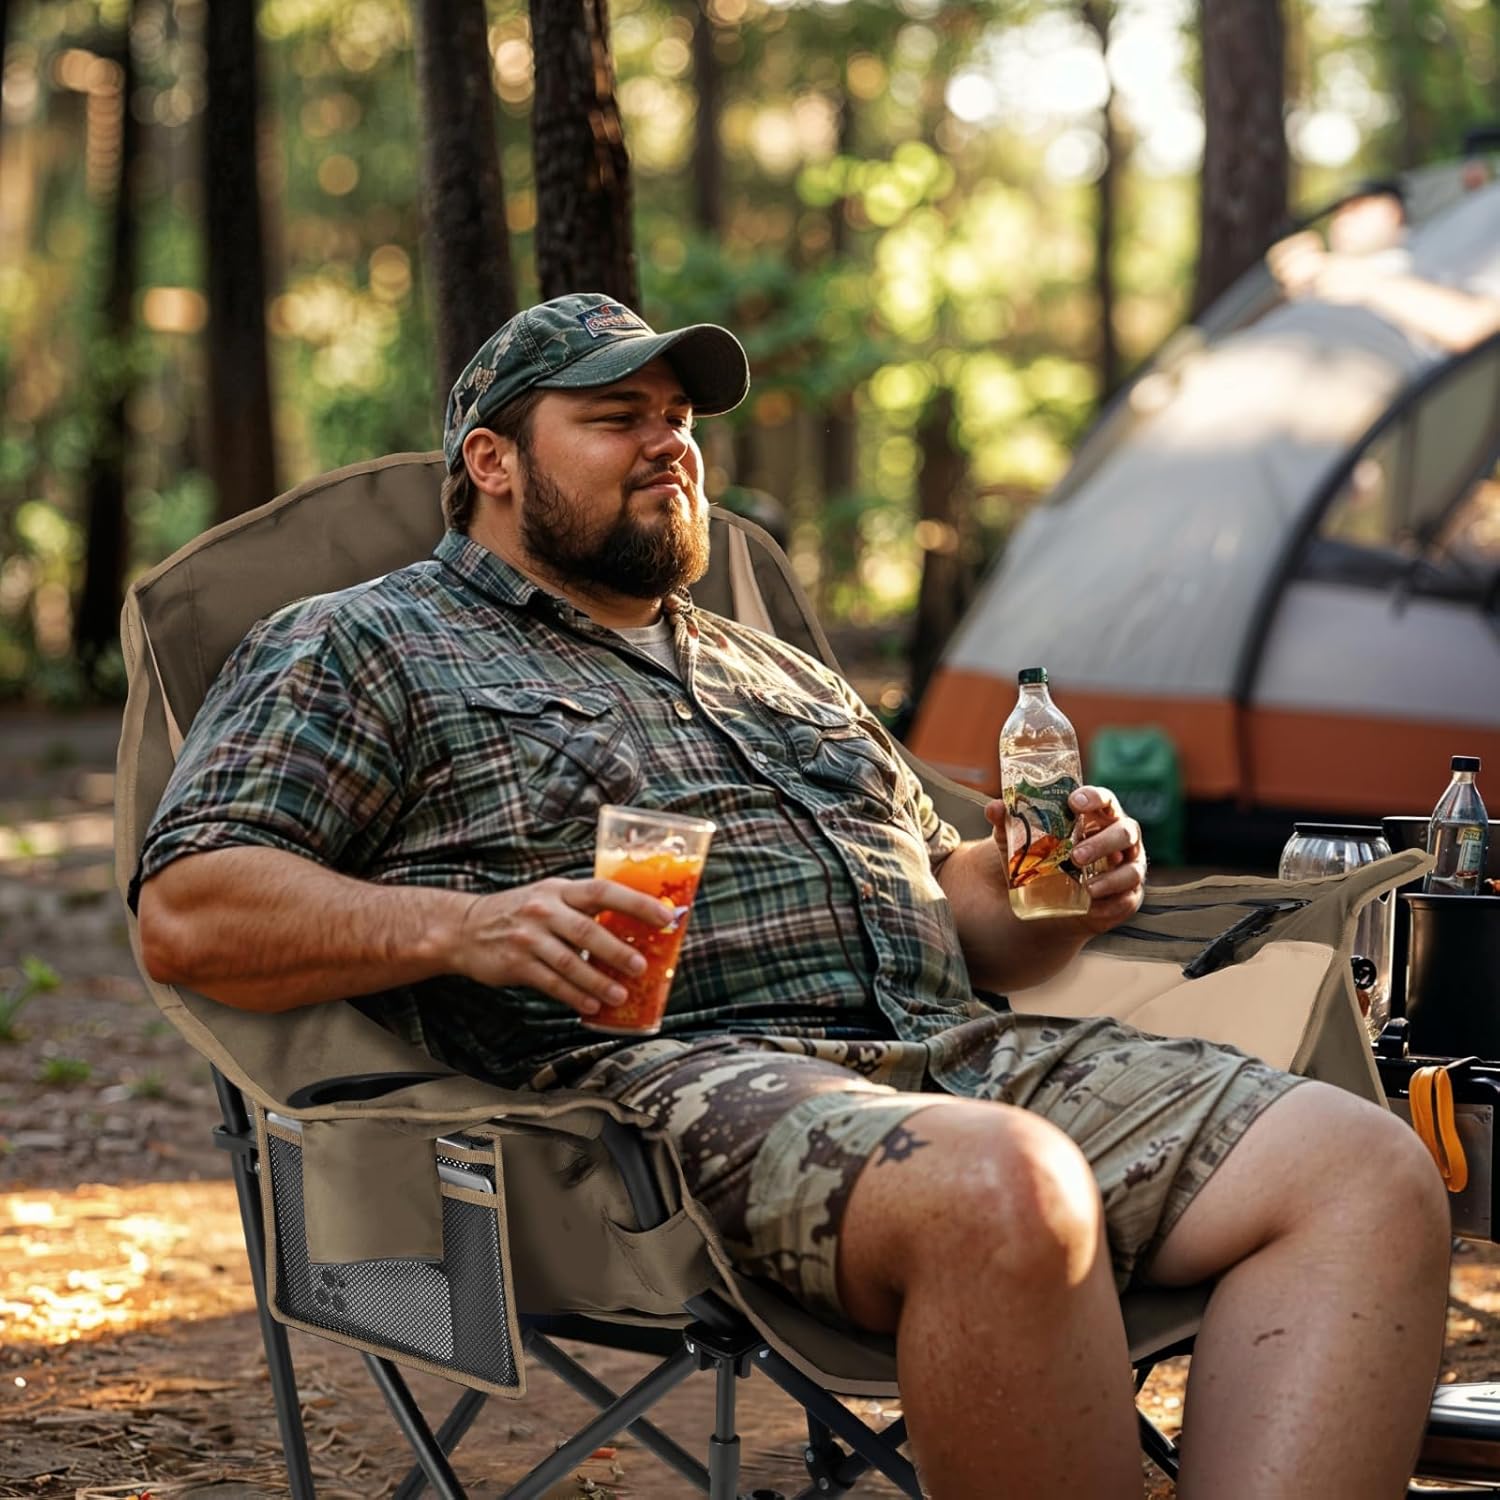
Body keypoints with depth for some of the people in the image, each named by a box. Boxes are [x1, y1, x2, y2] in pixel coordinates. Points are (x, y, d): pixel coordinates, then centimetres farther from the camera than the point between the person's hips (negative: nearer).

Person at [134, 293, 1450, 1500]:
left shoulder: (778, 673, 34)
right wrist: (463, 926, -16)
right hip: (676, 1076, -7)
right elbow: (189, 916, 2)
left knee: (1369, 1173, -17)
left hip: (959, 1050, 7)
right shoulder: (365, 648, 14)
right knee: (1006, 1191, -40)